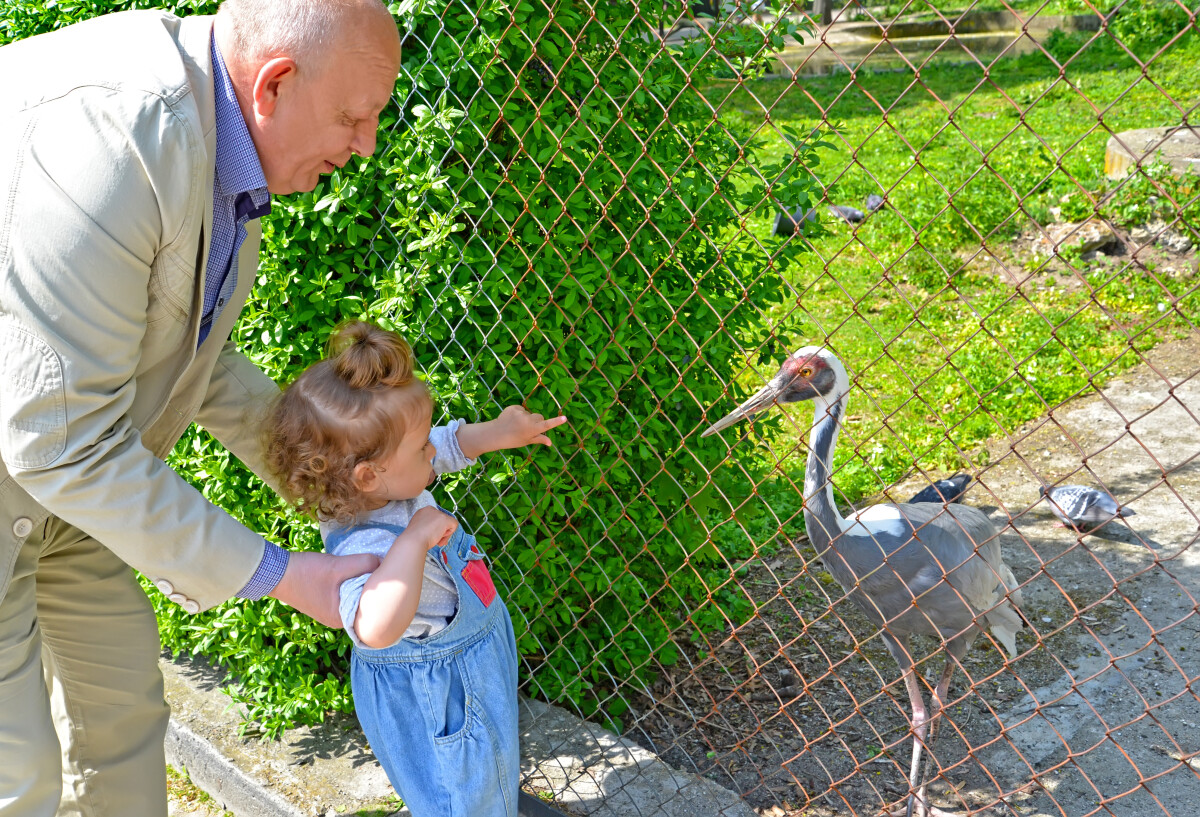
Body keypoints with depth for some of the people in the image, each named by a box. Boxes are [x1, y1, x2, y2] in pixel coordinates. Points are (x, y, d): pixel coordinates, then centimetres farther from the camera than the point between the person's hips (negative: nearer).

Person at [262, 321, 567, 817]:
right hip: (431, 696, -9)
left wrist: (497, 433, -9)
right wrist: (414, 540, -57)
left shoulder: (384, 483, -13)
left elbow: (451, 444, 6)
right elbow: (375, 629, -60)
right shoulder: (366, 547, -40)